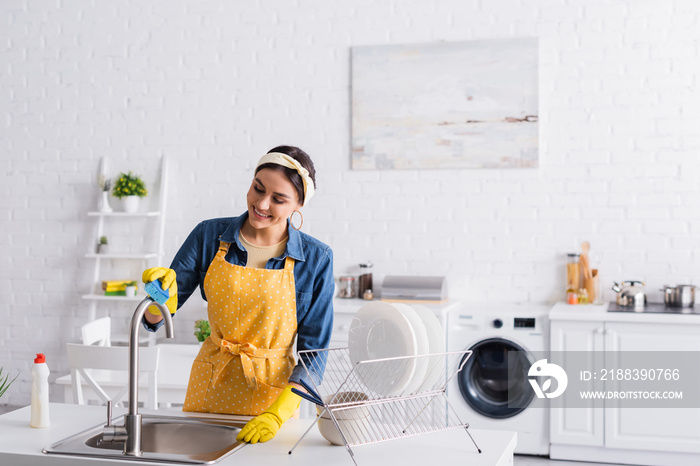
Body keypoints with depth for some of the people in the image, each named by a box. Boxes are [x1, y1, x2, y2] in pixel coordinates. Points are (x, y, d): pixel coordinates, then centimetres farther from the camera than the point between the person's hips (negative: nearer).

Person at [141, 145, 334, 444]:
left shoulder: (316, 259, -11)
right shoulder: (209, 235, -6)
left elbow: (314, 353, -11)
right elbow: (154, 319, -5)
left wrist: (277, 414, -22)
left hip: (271, 391, -1)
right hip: (208, 387, 2)